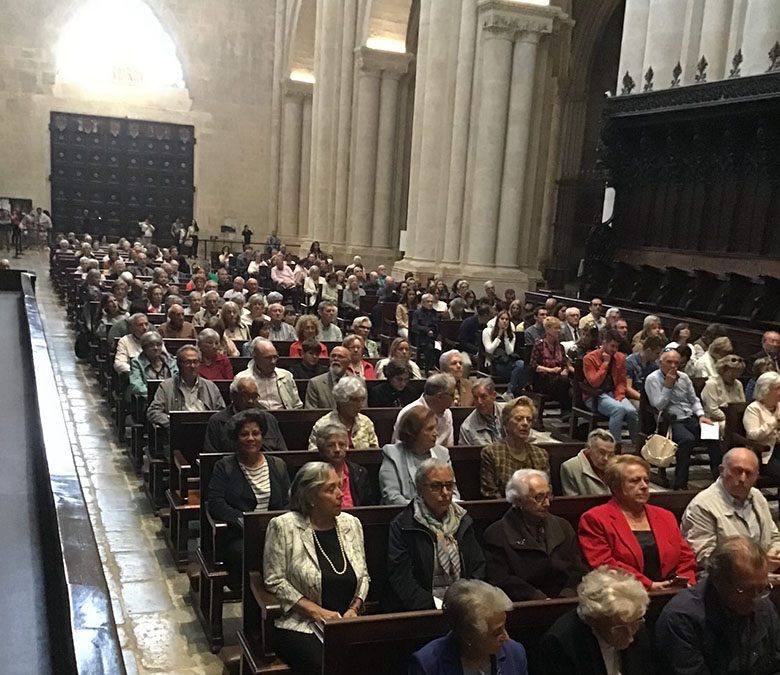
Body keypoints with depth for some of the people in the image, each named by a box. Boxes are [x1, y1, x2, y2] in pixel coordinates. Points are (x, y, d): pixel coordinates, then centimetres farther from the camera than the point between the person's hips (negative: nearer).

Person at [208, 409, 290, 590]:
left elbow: (288, 503, 14)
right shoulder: (224, 467, 10)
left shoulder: (278, 465, 18)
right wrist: (244, 521, -15)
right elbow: (215, 505, -2)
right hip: (238, 536, -2)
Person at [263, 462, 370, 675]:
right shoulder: (283, 526, -4)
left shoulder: (352, 524, 10)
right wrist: (317, 611, -11)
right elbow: (275, 581, -6)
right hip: (300, 626, -4)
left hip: (348, 623, 4)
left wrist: (354, 608, -2)